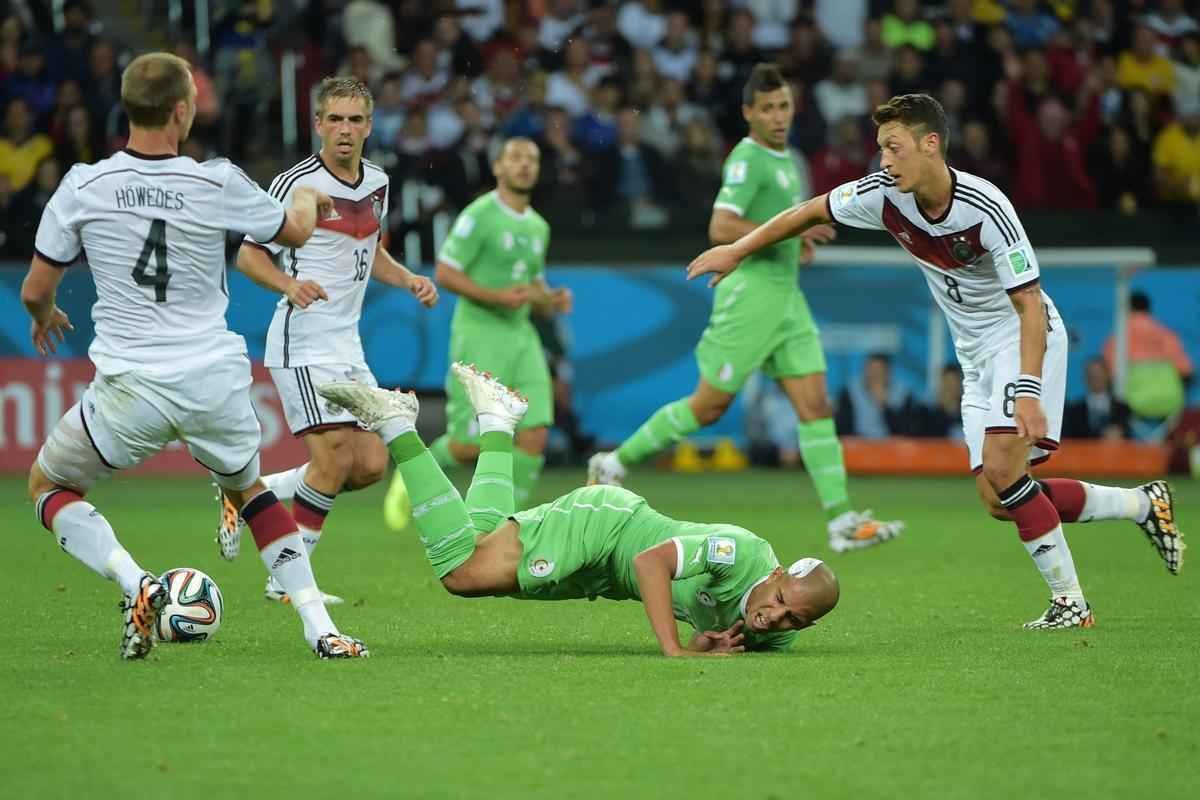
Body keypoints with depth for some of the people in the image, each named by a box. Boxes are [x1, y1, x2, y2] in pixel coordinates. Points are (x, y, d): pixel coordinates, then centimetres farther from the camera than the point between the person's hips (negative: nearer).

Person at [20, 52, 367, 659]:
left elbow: (34, 290, 4)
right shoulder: (219, 184, -6)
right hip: (216, 381, 2)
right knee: (247, 489, 29)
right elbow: (295, 231, 13)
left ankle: (136, 585, -5)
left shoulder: (82, 187, -6)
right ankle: (320, 629, 15)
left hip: (130, 388, -2)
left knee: (47, 485, 21)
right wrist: (308, 199, 38)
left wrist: (44, 316, 28)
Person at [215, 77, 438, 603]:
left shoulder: (377, 183, 10)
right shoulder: (296, 183, -12)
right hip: (304, 347, -8)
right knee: (334, 459, -16)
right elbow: (249, 255, -8)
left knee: (371, 466, 3)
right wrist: (290, 284, -26)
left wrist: (409, 280, 8)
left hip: (347, 347, 8)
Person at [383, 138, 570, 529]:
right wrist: (497, 297, -22)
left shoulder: (538, 227, 14)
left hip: (521, 336, 6)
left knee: (534, 435, -9)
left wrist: (551, 301, 2)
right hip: (478, 336, -6)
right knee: (470, 445, -8)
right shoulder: (480, 215, -8)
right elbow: (444, 273, -12)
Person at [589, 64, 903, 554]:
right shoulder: (748, 159, -13)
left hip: (786, 296, 8)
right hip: (750, 292, -8)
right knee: (709, 406, 0)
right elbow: (721, 228, -24)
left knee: (816, 405, -1)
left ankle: (841, 521, -5)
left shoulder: (785, 159, 16)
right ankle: (615, 464, 16)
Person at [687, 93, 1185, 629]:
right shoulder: (884, 194, -11)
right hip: (976, 354, 7)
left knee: (1002, 469, -24)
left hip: (1024, 338, -7)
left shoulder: (984, 208, -28)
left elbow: (1030, 306, -27)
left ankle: (1069, 600, -13)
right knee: (999, 501, 1)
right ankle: (1142, 504, 17)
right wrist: (736, 250, 10)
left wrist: (1028, 388, -38)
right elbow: (810, 212, 7)